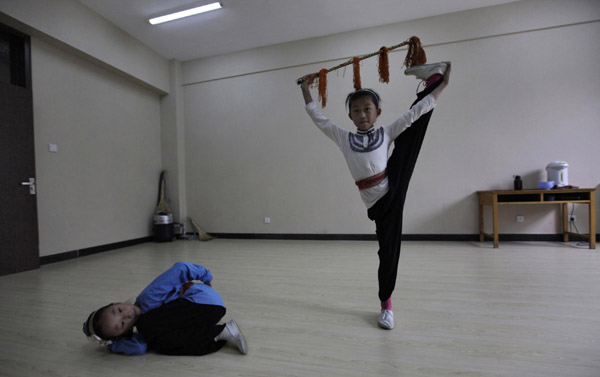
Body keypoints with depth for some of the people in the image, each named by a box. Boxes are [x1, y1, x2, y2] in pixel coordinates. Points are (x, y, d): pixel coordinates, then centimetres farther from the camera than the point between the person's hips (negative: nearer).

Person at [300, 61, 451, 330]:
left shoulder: (387, 132, 10)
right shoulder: (344, 139, 10)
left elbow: (414, 113, 10)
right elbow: (319, 119, 15)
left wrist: (442, 85, 11)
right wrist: (306, 91, 20)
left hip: (394, 186, 2)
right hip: (378, 201, -1)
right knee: (388, 249, 4)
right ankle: (386, 304, 20)